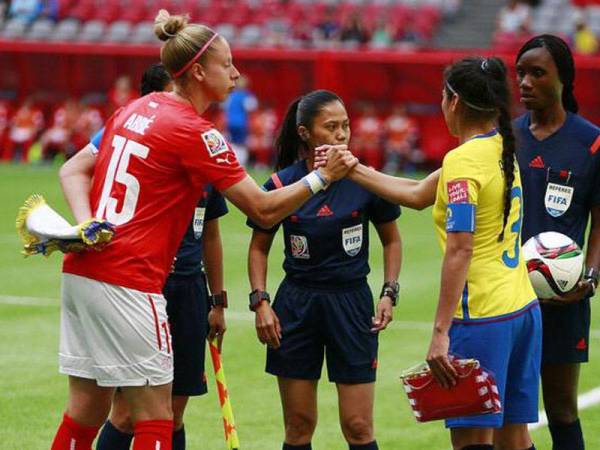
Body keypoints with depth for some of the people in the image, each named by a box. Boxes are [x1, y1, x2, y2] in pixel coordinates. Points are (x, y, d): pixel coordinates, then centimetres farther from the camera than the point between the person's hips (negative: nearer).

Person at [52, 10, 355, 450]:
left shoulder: (135, 109, 13)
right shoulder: (195, 133, -10)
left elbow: (75, 172, 15)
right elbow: (264, 210, -8)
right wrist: (322, 175, 1)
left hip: (81, 271, 8)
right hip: (127, 282, -8)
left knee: (87, 409, 13)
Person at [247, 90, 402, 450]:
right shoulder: (281, 185, -5)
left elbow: (392, 240, 9)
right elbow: (259, 247, 8)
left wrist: (389, 293, -2)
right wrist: (260, 302, -3)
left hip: (352, 303, -1)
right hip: (296, 304, 1)